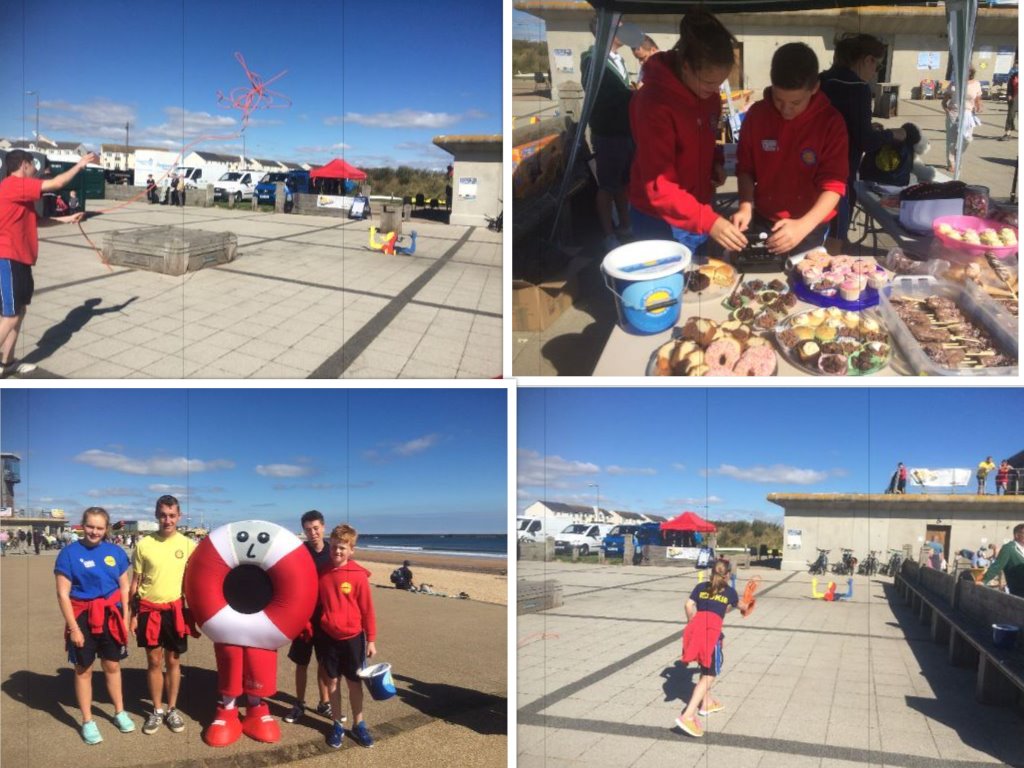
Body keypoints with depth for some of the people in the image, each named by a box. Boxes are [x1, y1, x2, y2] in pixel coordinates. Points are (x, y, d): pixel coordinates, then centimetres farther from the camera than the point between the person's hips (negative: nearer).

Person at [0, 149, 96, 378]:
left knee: (19, 311, 14)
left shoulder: (20, 189, 16)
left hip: (19, 259, 10)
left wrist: (66, 219, 20)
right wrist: (80, 164, -7)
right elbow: (57, 183, -18)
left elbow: (35, 220, 24)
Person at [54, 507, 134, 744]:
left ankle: (119, 712, 32)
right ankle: (87, 722, 23)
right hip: (83, 617, -3)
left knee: (112, 665, 15)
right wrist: (73, 627, -13)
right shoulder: (70, 553, -11)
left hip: (111, 616, 3)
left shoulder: (116, 552, 0)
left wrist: (126, 618, 3)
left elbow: (124, 587, 7)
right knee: (84, 669, 10)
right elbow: (63, 594, -11)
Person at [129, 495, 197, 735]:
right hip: (149, 610, 0)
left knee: (173, 661, 10)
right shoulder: (144, 544, -4)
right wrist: (133, 614, 3)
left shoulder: (187, 545, -2)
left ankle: (172, 709, 21)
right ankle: (157, 711, 20)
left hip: (176, 610, 0)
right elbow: (135, 582, 4)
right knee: (154, 661, 7)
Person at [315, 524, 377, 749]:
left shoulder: (359, 575, -11)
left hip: (353, 637, -2)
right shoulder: (322, 573, -4)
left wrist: (371, 639, -4)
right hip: (328, 637, 2)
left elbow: (367, 609, -6)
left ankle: (358, 725, 24)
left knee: (355, 682, 9)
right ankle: (337, 725, 24)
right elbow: (314, 603, 7)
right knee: (333, 681, 11)